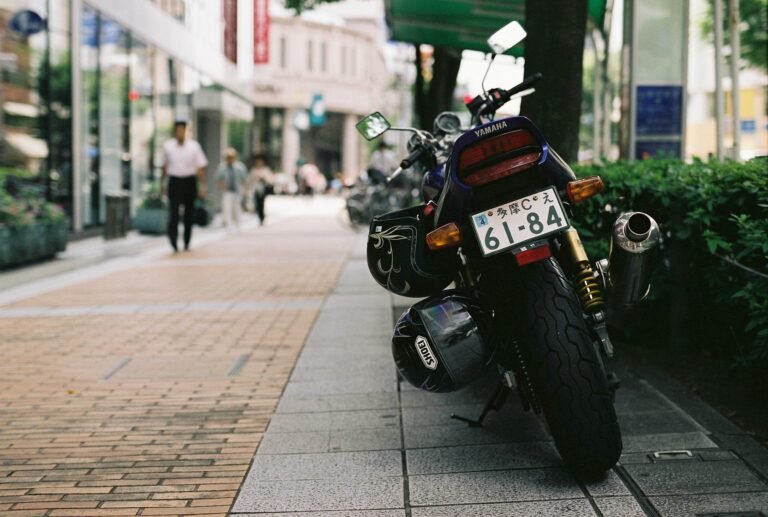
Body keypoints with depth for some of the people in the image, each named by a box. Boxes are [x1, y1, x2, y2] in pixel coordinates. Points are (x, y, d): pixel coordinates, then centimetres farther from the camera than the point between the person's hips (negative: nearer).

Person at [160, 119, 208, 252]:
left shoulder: (194, 146, -3)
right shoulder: (167, 146, 0)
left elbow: (200, 167, -2)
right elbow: (164, 166, 13)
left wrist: (202, 186, -8)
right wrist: (162, 183, 17)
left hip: (190, 182, 1)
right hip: (174, 182, -1)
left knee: (189, 214, 10)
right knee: (174, 212, -14)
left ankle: (187, 243, 24)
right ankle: (173, 241, -15)